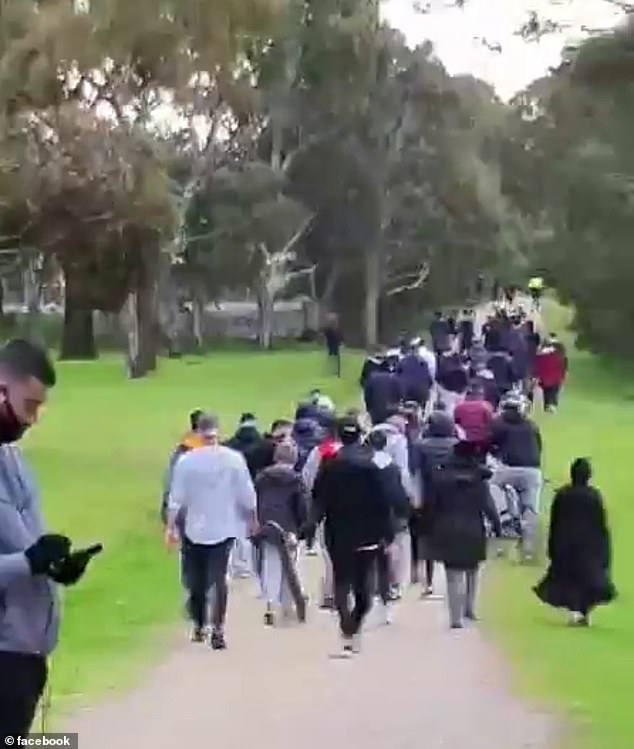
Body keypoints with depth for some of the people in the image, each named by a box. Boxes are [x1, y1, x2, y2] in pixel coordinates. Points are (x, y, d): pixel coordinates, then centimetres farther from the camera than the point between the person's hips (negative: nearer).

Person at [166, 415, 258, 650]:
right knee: (219, 579, -2)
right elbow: (247, 494, -1)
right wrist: (253, 520, 14)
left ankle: (199, 627, 24)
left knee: (197, 580, 14)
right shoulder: (234, 459, -6)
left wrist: (171, 527, 1)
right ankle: (217, 630, -13)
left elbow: (176, 497, -6)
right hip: (224, 529, 0)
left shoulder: (186, 461, -7)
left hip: (195, 528, 0)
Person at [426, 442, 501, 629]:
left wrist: (433, 529, 8)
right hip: (473, 531, 0)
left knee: (454, 576, 0)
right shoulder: (478, 478, -5)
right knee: (472, 571, 23)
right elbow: (488, 506, -7)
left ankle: (456, 617, -8)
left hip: (448, 532, 0)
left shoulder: (441, 477, -3)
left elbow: (432, 506, 0)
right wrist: (497, 526, 3)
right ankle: (469, 608, 28)